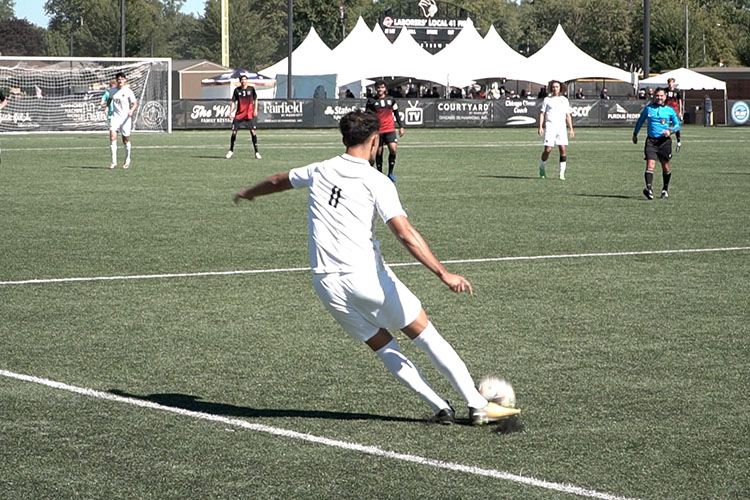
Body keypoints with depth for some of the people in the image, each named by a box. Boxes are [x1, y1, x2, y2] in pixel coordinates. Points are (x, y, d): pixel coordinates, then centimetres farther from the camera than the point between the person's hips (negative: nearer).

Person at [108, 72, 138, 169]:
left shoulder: (128, 91, -7)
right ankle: (114, 161, -13)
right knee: (112, 137, -15)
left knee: (126, 140, 6)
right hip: (115, 117, 3)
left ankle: (127, 161, 27)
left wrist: (131, 111, -30)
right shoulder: (112, 91, 7)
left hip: (126, 118, -3)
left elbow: (135, 103, -12)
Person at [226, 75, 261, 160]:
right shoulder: (237, 90, 0)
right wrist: (231, 112, -6)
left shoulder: (251, 89, 0)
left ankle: (257, 152, -2)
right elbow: (233, 102, 5)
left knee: (253, 132, -8)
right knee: (234, 132, -2)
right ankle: (231, 151, 15)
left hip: (249, 114, -1)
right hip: (239, 114, 1)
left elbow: (255, 100, 11)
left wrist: (255, 109, -1)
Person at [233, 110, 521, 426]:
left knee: (384, 348, 14)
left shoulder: (318, 172, 10)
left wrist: (247, 193, 51)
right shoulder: (376, 183, -7)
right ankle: (478, 406, 2)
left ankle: (440, 408, 8)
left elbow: (277, 181, 30)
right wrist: (443, 274, -21)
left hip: (325, 282, 5)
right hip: (365, 275, -5)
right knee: (426, 335, 2)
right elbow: (405, 234, -18)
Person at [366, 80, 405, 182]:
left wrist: (401, 127, 13)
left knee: (393, 149, -16)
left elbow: (396, 113, 17)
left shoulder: (391, 100, 9)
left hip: (390, 129, 1)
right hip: (377, 131, -1)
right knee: (379, 152, 2)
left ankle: (390, 173, -3)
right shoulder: (371, 101, 2)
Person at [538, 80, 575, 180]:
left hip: (561, 128, 2)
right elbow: (542, 114, 5)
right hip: (549, 127, -2)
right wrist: (540, 127, -6)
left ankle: (562, 173, -4)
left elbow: (568, 116, 15)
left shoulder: (564, 100, 13)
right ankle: (542, 167, 18)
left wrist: (571, 129, 9)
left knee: (563, 149, -9)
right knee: (548, 149, -9)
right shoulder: (547, 100, 7)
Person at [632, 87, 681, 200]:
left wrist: (670, 131, -11)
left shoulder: (669, 110, 5)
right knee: (650, 164, -17)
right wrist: (635, 134, 24)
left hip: (664, 141, 0)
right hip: (651, 140, 0)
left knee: (665, 166, 8)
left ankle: (665, 189, 27)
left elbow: (677, 125, 9)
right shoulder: (648, 109, 7)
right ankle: (648, 188, -29)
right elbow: (640, 121, 21)